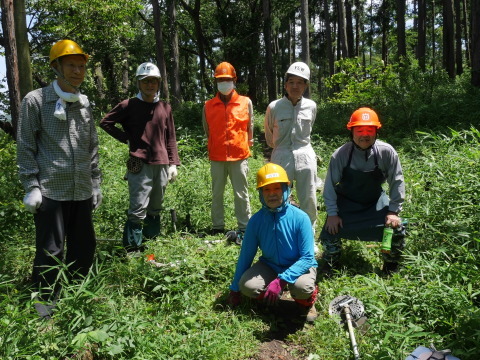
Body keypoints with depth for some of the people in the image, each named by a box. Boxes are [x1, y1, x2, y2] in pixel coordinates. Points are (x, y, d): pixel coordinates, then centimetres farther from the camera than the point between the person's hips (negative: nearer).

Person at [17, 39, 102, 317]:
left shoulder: (85, 103, 12)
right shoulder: (36, 100, -2)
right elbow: (26, 147, -3)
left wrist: (96, 183, 14)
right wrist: (31, 186, -9)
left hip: (82, 192, 5)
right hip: (50, 191, -5)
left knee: (85, 248, 12)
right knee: (50, 252, 2)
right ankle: (46, 303, 21)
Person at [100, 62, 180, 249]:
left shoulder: (165, 107, 11)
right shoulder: (129, 105, 1)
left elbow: (171, 138, 13)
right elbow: (105, 122, 5)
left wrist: (173, 163, 9)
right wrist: (126, 138, -2)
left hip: (162, 165, 4)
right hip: (140, 165, -4)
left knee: (155, 209, 14)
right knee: (138, 211, -6)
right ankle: (132, 249, 4)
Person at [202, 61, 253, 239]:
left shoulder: (246, 103, 1)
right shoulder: (208, 106, 4)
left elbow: (250, 128, 8)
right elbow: (207, 131, 13)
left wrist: (245, 146, 9)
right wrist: (217, 146, 13)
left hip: (239, 156, -1)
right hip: (217, 157, 2)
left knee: (241, 193, 4)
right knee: (217, 193, 9)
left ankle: (244, 228, 13)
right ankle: (217, 227, 21)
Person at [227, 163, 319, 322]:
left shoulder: (300, 218, -22)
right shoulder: (256, 220, -13)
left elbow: (307, 257, -22)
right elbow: (246, 255, -3)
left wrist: (281, 280, -35)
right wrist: (235, 289, 5)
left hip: (299, 266, -3)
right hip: (269, 266, 3)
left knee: (302, 286, -35)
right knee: (247, 286, -24)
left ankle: (307, 302, 3)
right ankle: (271, 292, 11)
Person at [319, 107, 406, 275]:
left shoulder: (386, 152, -20)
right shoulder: (340, 154, -22)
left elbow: (397, 182, -11)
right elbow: (330, 185, -14)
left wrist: (394, 211, -11)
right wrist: (332, 213, -14)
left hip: (376, 201, 1)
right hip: (346, 203, -1)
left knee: (397, 230, -7)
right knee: (330, 232, -10)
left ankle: (390, 269, 21)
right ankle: (330, 265, 22)